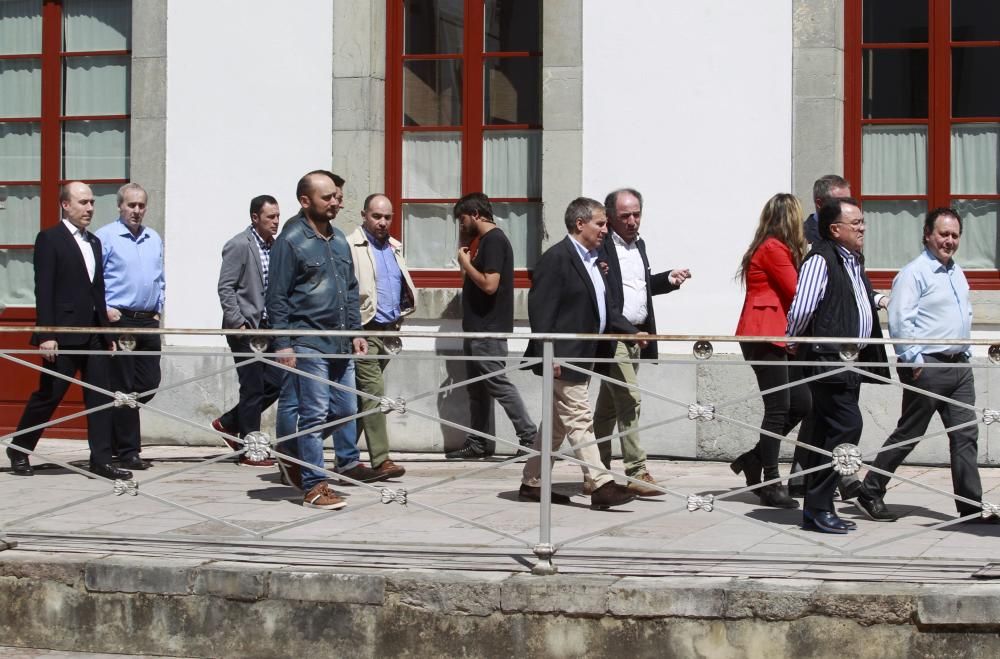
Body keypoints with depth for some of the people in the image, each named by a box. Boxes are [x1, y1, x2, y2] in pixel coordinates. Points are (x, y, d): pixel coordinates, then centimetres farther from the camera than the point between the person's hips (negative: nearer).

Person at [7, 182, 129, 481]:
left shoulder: (94, 242, 17)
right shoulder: (49, 239, -5)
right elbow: (43, 291, -11)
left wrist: (107, 332, 14)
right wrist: (46, 335, -17)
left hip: (94, 333, 7)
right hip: (63, 334, -7)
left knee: (100, 396, 1)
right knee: (48, 396, 1)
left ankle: (101, 459, 3)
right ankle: (19, 450, 18)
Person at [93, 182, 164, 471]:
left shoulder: (154, 239, 15)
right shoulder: (105, 237, -5)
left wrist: (158, 310, 13)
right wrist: (104, 308, -12)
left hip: (148, 321, 6)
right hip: (119, 319, -6)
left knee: (149, 384, 5)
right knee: (123, 387, -2)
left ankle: (112, 428, 26)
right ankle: (128, 450, 4)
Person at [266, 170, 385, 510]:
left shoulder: (339, 239, 14)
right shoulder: (291, 241, -8)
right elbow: (277, 298, -10)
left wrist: (356, 331, 15)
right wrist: (283, 344, -13)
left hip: (340, 344, 7)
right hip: (308, 344, -7)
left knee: (346, 408, 16)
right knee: (315, 415, -5)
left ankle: (348, 462, 37)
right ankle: (314, 486, 1)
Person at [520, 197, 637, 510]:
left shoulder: (591, 260, 17)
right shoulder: (556, 258, -13)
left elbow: (603, 308, 23)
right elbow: (541, 309, -17)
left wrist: (632, 332, 10)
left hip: (584, 357, 10)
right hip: (565, 359, -10)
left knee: (558, 423, 14)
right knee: (580, 420, -8)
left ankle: (532, 482, 21)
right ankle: (600, 486, -9)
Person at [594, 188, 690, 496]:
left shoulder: (638, 245, 16)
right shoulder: (600, 246, -12)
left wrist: (669, 279, 12)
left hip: (637, 337, 9)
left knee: (609, 406, 15)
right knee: (630, 400, -12)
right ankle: (636, 472, -8)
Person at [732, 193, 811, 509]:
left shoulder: (775, 248, 20)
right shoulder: (774, 249, -11)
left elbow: (788, 292, 15)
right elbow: (797, 292, -12)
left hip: (774, 335, 10)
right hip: (764, 335, -10)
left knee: (801, 403, 7)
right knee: (779, 408, -8)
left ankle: (753, 459, 16)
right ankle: (771, 485, -4)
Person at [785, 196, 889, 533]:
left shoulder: (854, 260, 18)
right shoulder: (820, 259, -13)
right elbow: (802, 307, -19)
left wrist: (878, 300, 19)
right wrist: (794, 342, -5)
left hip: (849, 361, 10)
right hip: (828, 358, -10)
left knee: (827, 431, 11)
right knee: (847, 425, -14)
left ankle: (816, 510, 16)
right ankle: (818, 507, -8)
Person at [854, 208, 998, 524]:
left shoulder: (957, 272, 17)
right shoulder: (914, 273, -11)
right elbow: (899, 321, -18)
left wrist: (964, 352, 18)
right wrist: (915, 360, -19)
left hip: (959, 365, 8)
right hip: (928, 366, -8)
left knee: (965, 436, 4)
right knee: (908, 434, -1)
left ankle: (971, 505, 8)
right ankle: (869, 494, 11)